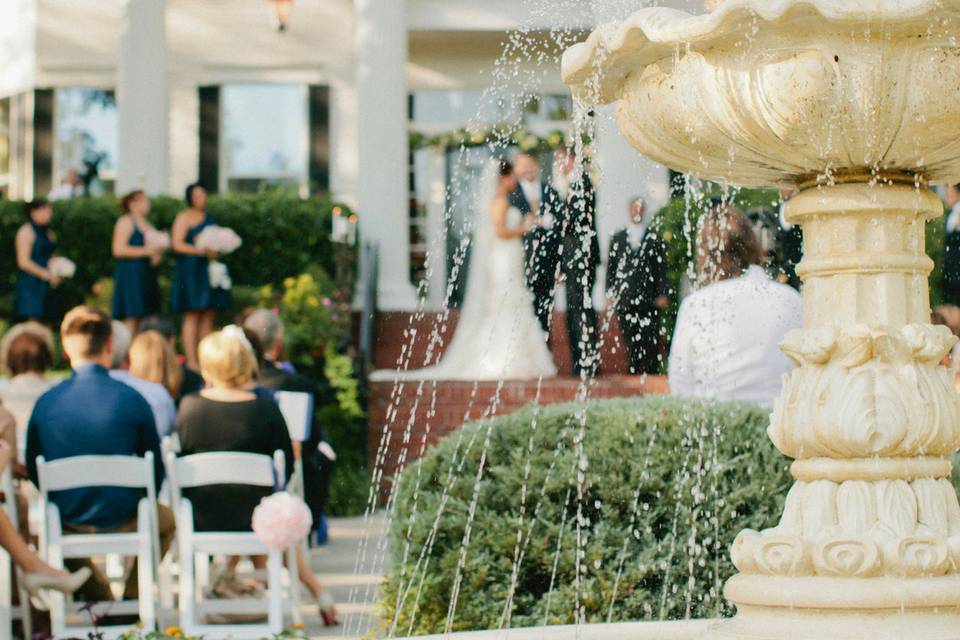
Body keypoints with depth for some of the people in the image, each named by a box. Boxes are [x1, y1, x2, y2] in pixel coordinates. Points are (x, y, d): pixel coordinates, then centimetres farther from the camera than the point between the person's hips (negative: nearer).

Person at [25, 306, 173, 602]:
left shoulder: (45, 403, -9)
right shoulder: (131, 400, -14)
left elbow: (33, 471, 2)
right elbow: (156, 469, -5)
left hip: (68, 522, 2)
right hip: (122, 521, -2)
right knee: (166, 519, 31)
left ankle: (100, 599, 36)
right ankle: (133, 596, 32)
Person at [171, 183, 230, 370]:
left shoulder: (208, 217, 17)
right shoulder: (184, 218, -3)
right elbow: (177, 244, -12)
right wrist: (202, 251, -18)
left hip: (209, 270, 7)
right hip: (191, 269, -7)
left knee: (208, 316, 4)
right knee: (192, 316, -8)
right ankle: (191, 361, -9)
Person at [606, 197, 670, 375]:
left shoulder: (655, 238, 5)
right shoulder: (617, 238, 12)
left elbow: (662, 267, 3)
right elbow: (610, 267, 13)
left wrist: (662, 294, -3)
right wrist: (610, 292, 6)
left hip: (650, 300, -2)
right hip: (625, 299, 2)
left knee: (651, 341, -5)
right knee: (630, 341, 3)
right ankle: (634, 373, 11)